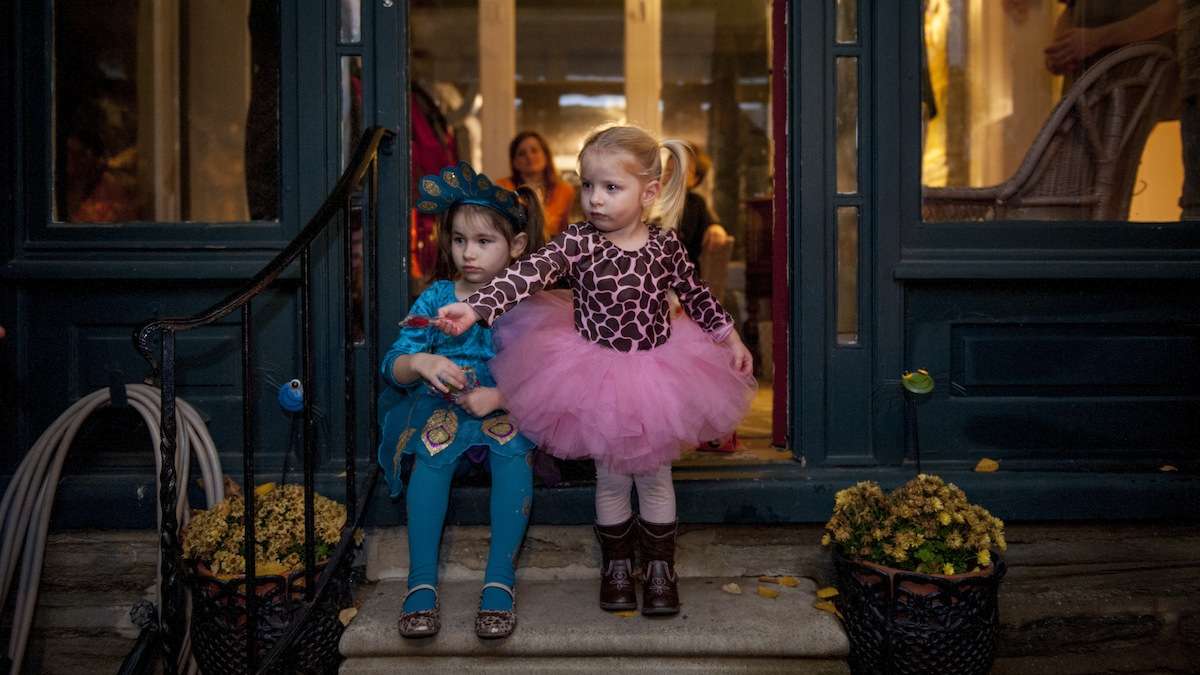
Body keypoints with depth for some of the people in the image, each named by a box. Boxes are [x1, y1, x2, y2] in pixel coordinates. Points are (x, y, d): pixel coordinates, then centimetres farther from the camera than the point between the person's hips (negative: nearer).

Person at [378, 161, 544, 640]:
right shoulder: (435, 299, 2)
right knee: (431, 450, -32)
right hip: (441, 405, 1)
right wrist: (419, 363, -27)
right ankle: (421, 581, -24)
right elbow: (393, 367, -3)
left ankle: (500, 579, -24)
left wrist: (498, 396, -25)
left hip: (508, 407, -1)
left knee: (512, 450, -34)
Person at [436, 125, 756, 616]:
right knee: (611, 478, 12)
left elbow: (696, 295, 7)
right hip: (596, 375, -1)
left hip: (656, 375, 1)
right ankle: (617, 565, 33)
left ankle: (660, 569, 31)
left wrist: (729, 337, 7)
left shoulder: (665, 244, -8)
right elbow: (528, 273, -29)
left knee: (654, 474, 13)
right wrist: (476, 307, -41)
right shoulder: (578, 242, -15)